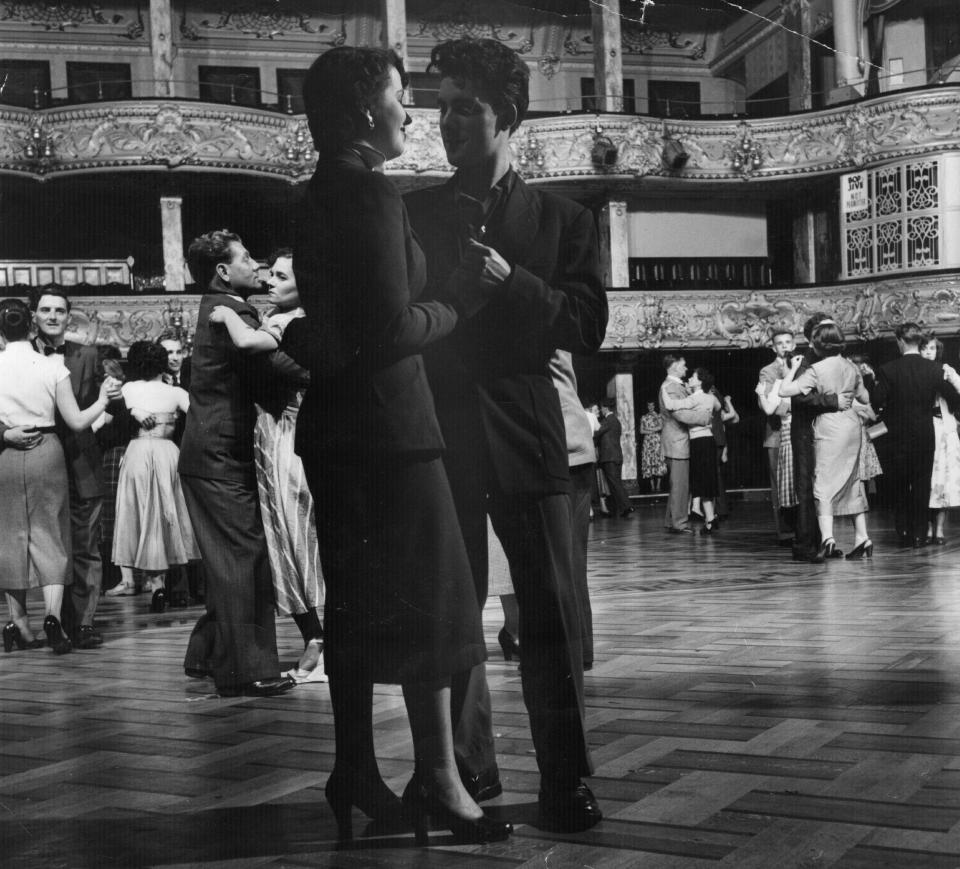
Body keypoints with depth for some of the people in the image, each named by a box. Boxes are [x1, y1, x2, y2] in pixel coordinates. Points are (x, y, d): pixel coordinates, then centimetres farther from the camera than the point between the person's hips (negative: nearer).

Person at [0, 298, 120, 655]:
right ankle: (53, 614, -10)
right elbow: (77, 422, -2)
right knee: (49, 534, 6)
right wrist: (102, 399, 10)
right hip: (46, 453, 0)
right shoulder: (52, 366, -5)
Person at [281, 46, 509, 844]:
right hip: (387, 420, -9)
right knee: (427, 595, -3)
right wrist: (457, 309, -4)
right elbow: (394, 329, -19)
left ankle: (356, 773, 20)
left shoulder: (322, 196, 14)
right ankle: (437, 779, 2)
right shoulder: (372, 192, -14)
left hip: (336, 421, 9)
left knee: (359, 599, 12)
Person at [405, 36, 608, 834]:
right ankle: (466, 769, 18)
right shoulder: (414, 214, 9)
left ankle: (565, 782, 7)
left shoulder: (563, 220, 7)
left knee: (552, 611, -2)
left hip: (526, 434, -1)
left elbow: (587, 326, -2)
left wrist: (509, 281, -13)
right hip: (439, 434, 1)